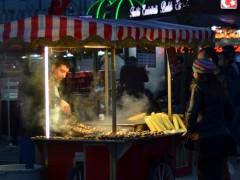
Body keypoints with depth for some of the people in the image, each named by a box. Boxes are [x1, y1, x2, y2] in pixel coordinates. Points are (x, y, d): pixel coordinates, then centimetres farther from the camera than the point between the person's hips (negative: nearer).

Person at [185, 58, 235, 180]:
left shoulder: (198, 87, -7)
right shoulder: (219, 87, 13)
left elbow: (192, 113, -13)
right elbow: (229, 111, 17)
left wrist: (190, 129, 2)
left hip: (205, 139, -6)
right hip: (222, 137, 6)